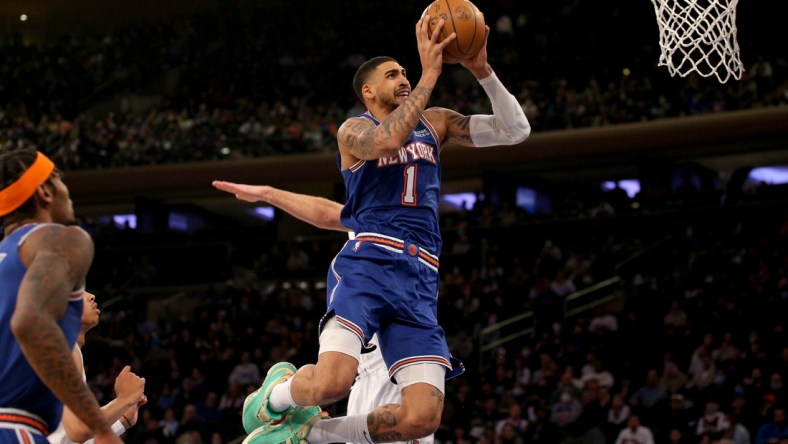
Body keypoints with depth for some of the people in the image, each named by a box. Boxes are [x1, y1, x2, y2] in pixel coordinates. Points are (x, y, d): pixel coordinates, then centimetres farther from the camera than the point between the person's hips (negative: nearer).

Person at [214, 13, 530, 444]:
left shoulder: (435, 122, 23)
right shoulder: (354, 129, 9)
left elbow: (515, 130, 16)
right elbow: (387, 140, -17)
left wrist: (482, 71, 4)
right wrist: (429, 74, -16)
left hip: (420, 280, 5)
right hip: (367, 263, -5)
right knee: (331, 381, -29)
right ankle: (278, 391, 9)